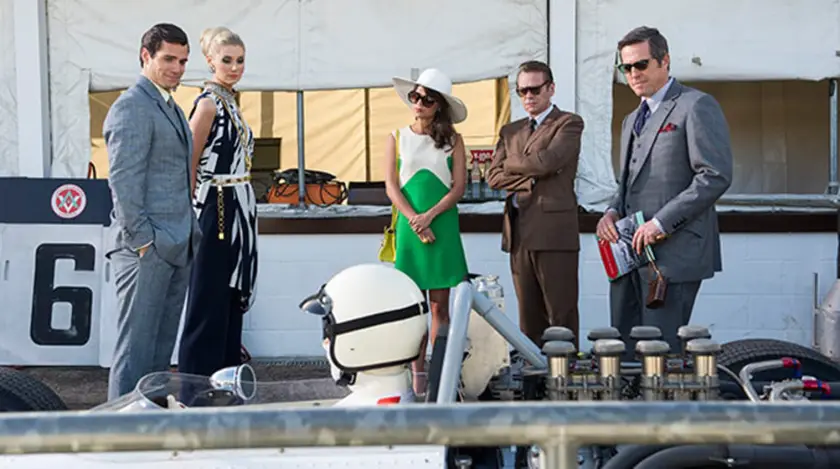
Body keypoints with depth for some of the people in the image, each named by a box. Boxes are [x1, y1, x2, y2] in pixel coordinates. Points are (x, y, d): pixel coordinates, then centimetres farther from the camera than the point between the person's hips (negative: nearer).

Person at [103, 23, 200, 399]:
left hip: (176, 247, 9)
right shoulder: (131, 107, -10)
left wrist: (191, 236, 16)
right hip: (147, 249, -9)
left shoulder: (171, 108, 19)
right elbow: (124, 181, -16)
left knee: (162, 344, 12)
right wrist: (142, 238, -19)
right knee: (136, 347, -4)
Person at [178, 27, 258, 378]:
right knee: (209, 305, -4)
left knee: (231, 302, 13)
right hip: (217, 213, -9)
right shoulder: (208, 103, -12)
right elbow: (189, 165, -13)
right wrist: (191, 218, -15)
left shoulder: (229, 101, 14)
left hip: (237, 213, 9)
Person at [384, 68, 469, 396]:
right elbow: (391, 187, 2)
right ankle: (418, 375, 5)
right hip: (409, 227, 1)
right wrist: (414, 221, -11)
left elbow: (459, 186, -1)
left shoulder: (452, 140, 5)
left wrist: (429, 215, -13)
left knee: (440, 305, 1)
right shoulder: (396, 139, 7)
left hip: (443, 225, -1)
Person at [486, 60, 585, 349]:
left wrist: (510, 163, 2)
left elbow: (547, 161, -14)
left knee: (561, 316, -4)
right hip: (518, 234, 6)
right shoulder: (510, 131, 19)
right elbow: (493, 177, 8)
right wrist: (529, 180, -7)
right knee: (528, 319, 8)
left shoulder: (569, 123, 2)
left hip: (554, 231, -6)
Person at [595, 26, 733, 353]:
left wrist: (661, 222, -17)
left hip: (674, 251, -8)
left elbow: (716, 176, -14)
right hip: (630, 252, 8)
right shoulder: (632, 120, 23)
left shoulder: (696, 106, -4)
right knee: (624, 348, 7)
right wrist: (612, 212, 7)